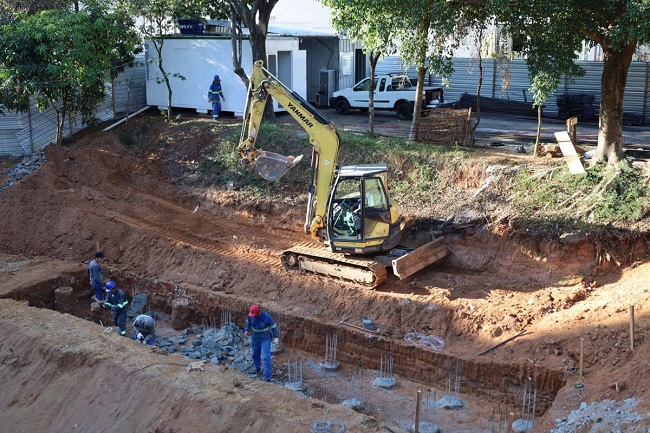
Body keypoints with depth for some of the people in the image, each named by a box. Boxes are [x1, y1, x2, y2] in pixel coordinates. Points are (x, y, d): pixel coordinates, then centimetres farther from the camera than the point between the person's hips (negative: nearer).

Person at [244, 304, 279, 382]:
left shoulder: (266, 316, -25)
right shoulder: (251, 315, -14)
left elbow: (273, 326, -13)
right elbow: (248, 322, 8)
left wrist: (276, 337, -18)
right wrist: (246, 330, -8)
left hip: (265, 339, -4)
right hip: (255, 339, 4)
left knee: (266, 357, -11)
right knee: (255, 354, 20)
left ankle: (267, 377, -10)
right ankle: (257, 368, 49)